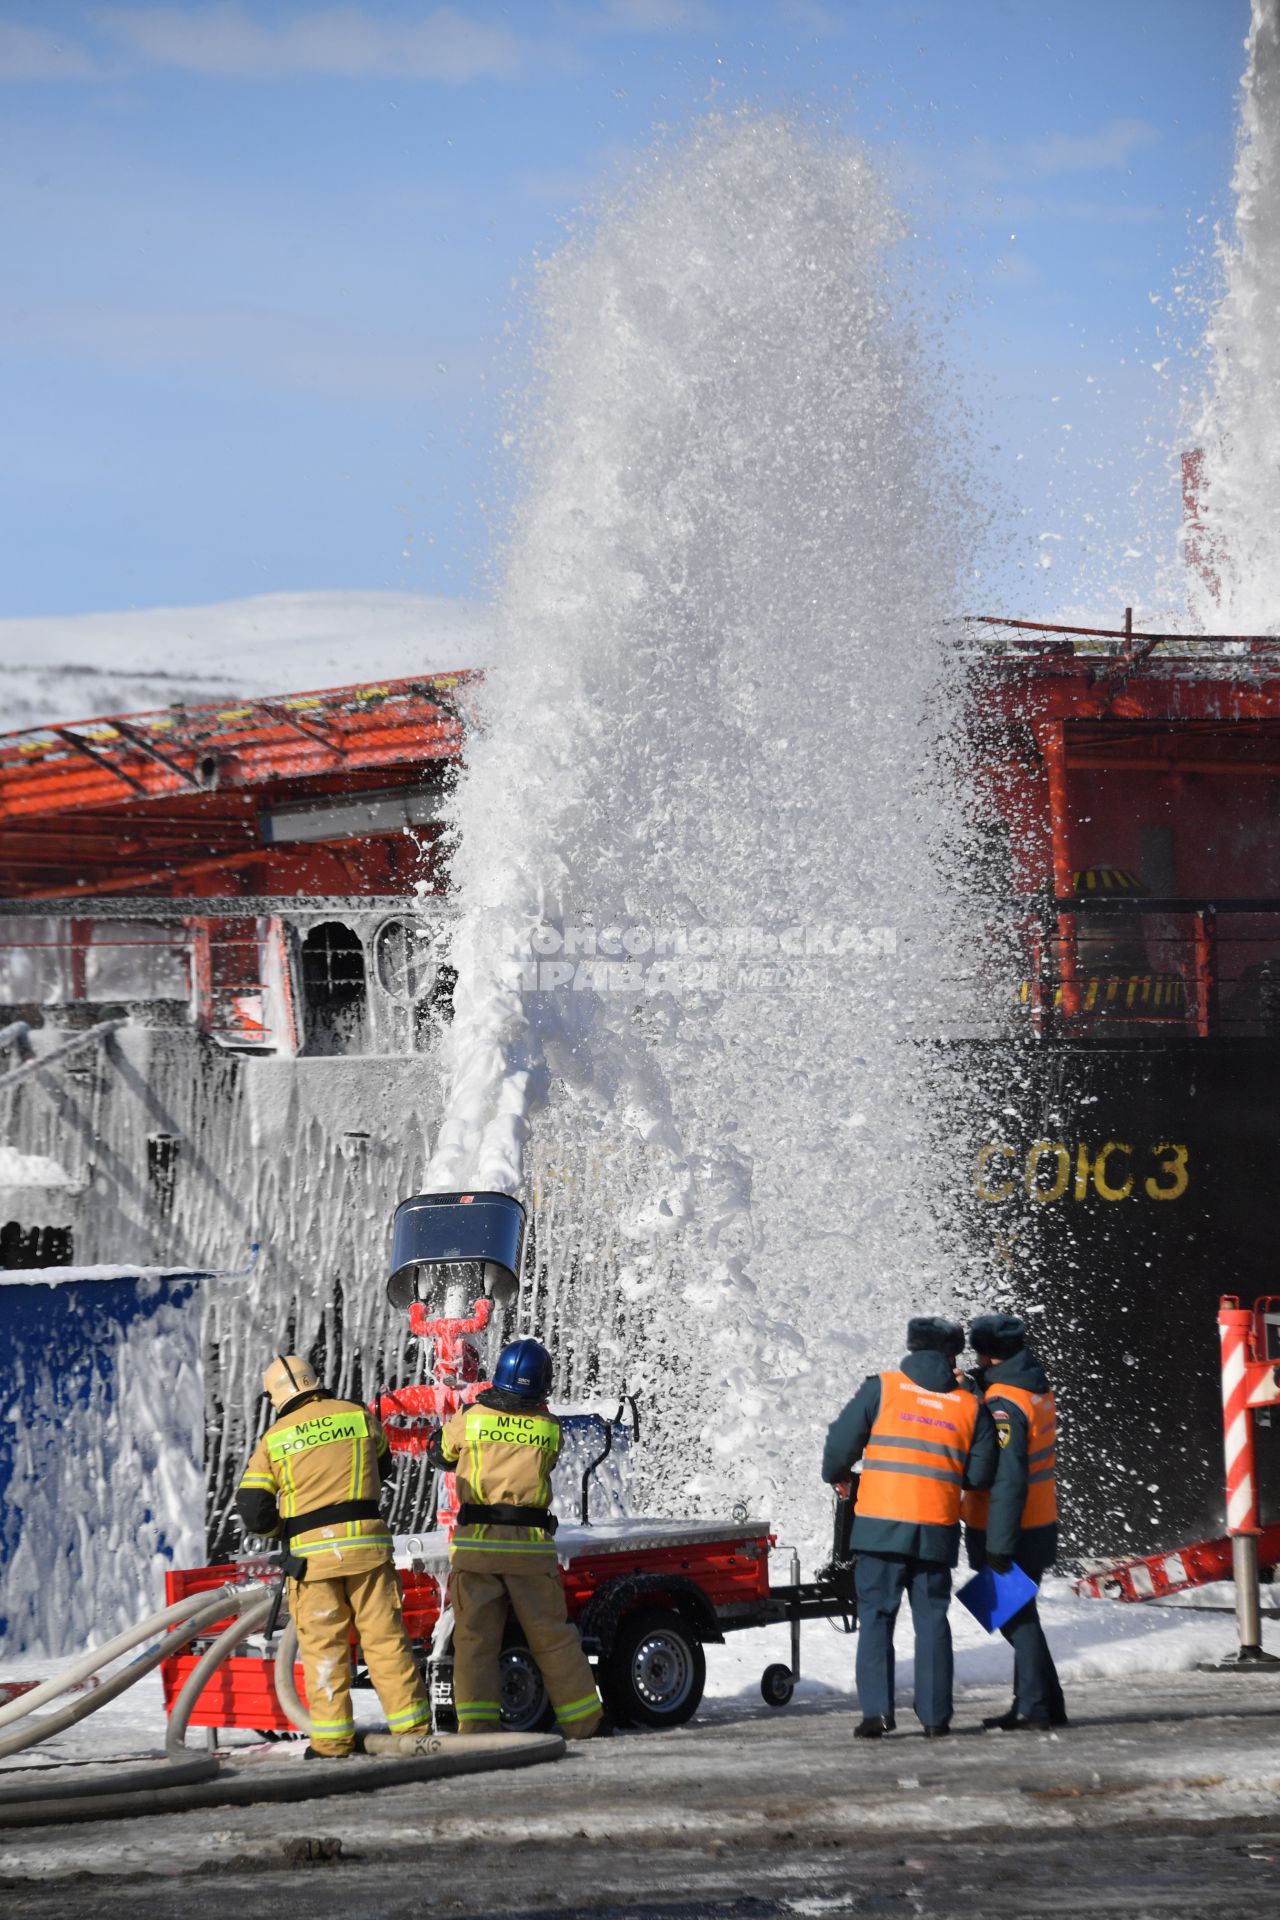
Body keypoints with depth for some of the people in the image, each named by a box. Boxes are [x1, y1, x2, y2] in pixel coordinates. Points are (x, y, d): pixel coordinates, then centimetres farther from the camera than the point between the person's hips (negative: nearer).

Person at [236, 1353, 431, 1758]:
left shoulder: (274, 1439, 1)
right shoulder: (358, 1416, 5)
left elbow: (252, 1509, -2)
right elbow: (381, 1466, 23)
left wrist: (280, 1529, 19)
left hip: (312, 1552, -1)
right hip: (368, 1544, 1)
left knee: (323, 1646, 5)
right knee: (385, 1637, 5)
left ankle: (332, 1740, 3)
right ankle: (412, 1728, 5)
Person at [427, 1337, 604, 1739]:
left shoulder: (471, 1419, -1)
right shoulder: (548, 1428, 1)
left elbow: (438, 1453, 15)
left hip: (476, 1543, -1)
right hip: (531, 1545, 1)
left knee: (474, 1636, 3)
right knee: (552, 1636, 9)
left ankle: (476, 1722, -7)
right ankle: (583, 1721, 14)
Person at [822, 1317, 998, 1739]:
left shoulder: (881, 1388, 0)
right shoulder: (970, 1405, 6)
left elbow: (841, 1442, 1)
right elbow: (980, 1475, 5)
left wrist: (835, 1475, 21)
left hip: (880, 1525, -2)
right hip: (937, 1530, 2)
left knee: (876, 1617, 4)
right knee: (931, 1620, 11)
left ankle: (876, 1710, -5)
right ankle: (935, 1715, 10)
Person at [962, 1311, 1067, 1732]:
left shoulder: (1003, 1405, -21)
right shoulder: (1038, 1391, 7)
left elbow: (1007, 1481, -25)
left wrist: (998, 1546, -23)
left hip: (1010, 1534, -9)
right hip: (1039, 1527, 9)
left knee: (1016, 1619, -3)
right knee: (1020, 1618, 18)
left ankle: (1034, 1708, -1)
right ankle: (1034, 1704, 23)